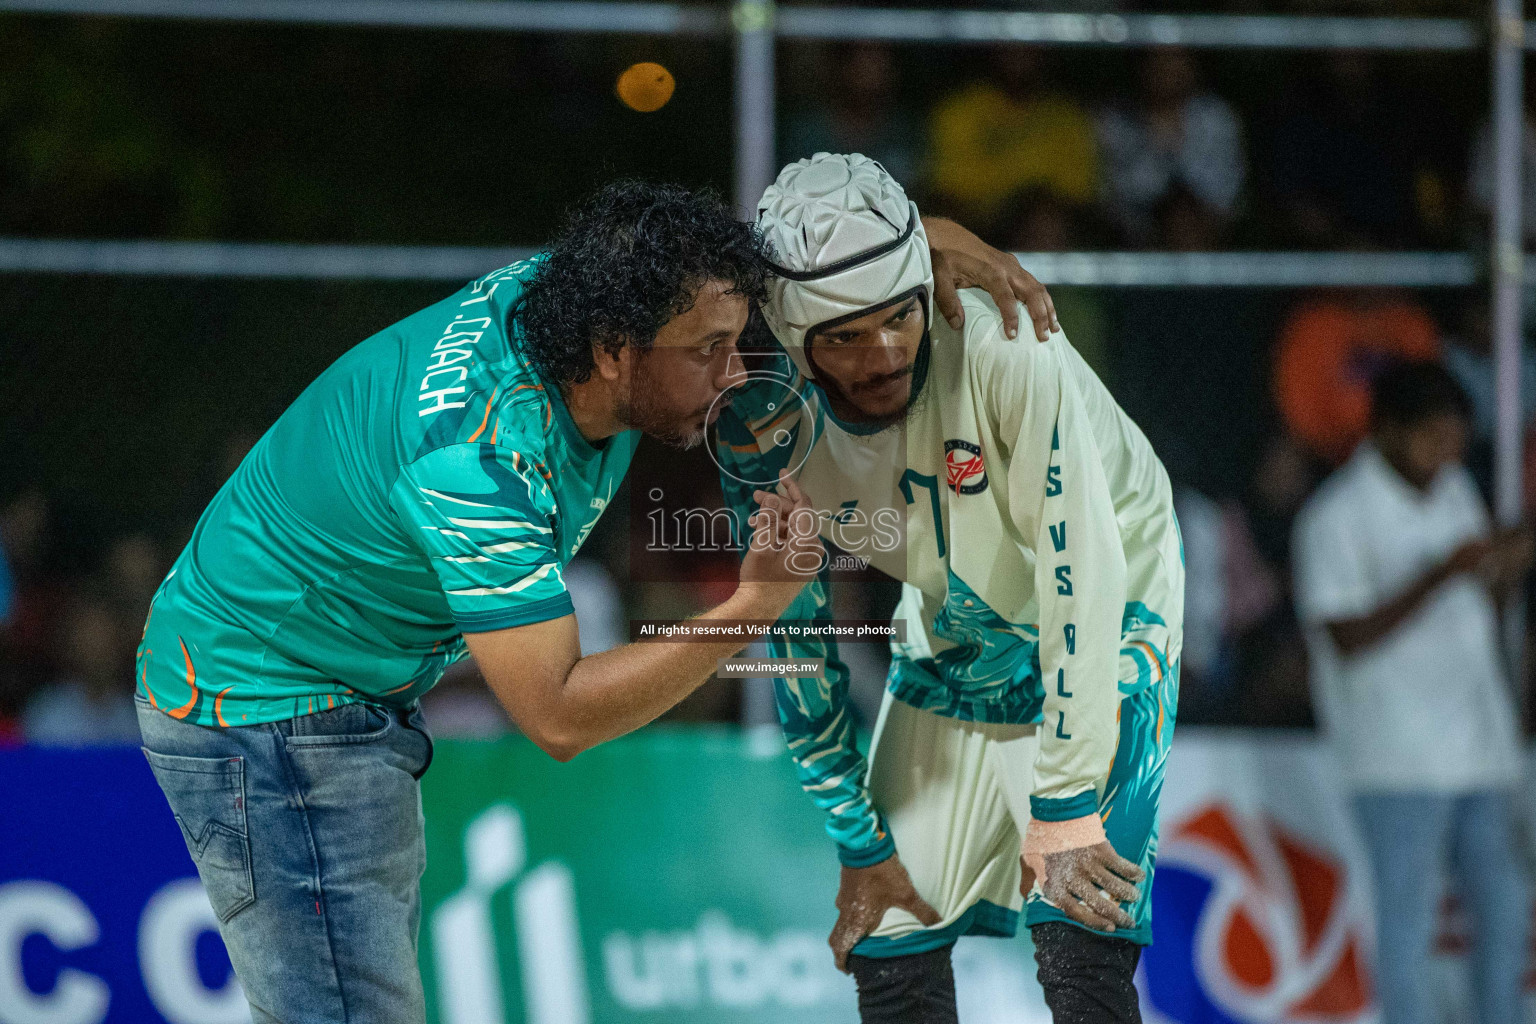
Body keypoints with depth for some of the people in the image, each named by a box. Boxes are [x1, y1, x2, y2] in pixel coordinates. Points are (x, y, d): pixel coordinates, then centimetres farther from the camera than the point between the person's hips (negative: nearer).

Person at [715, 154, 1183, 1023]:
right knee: (889, 948, 2)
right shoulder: (767, 435, -18)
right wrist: (860, 845, -2)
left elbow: (1080, 572, -31)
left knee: (1078, 944, -19)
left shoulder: (1006, 350, -33)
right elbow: (798, 640, -5)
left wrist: (1064, 811, -29)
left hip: (1104, 624, -5)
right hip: (952, 644, 5)